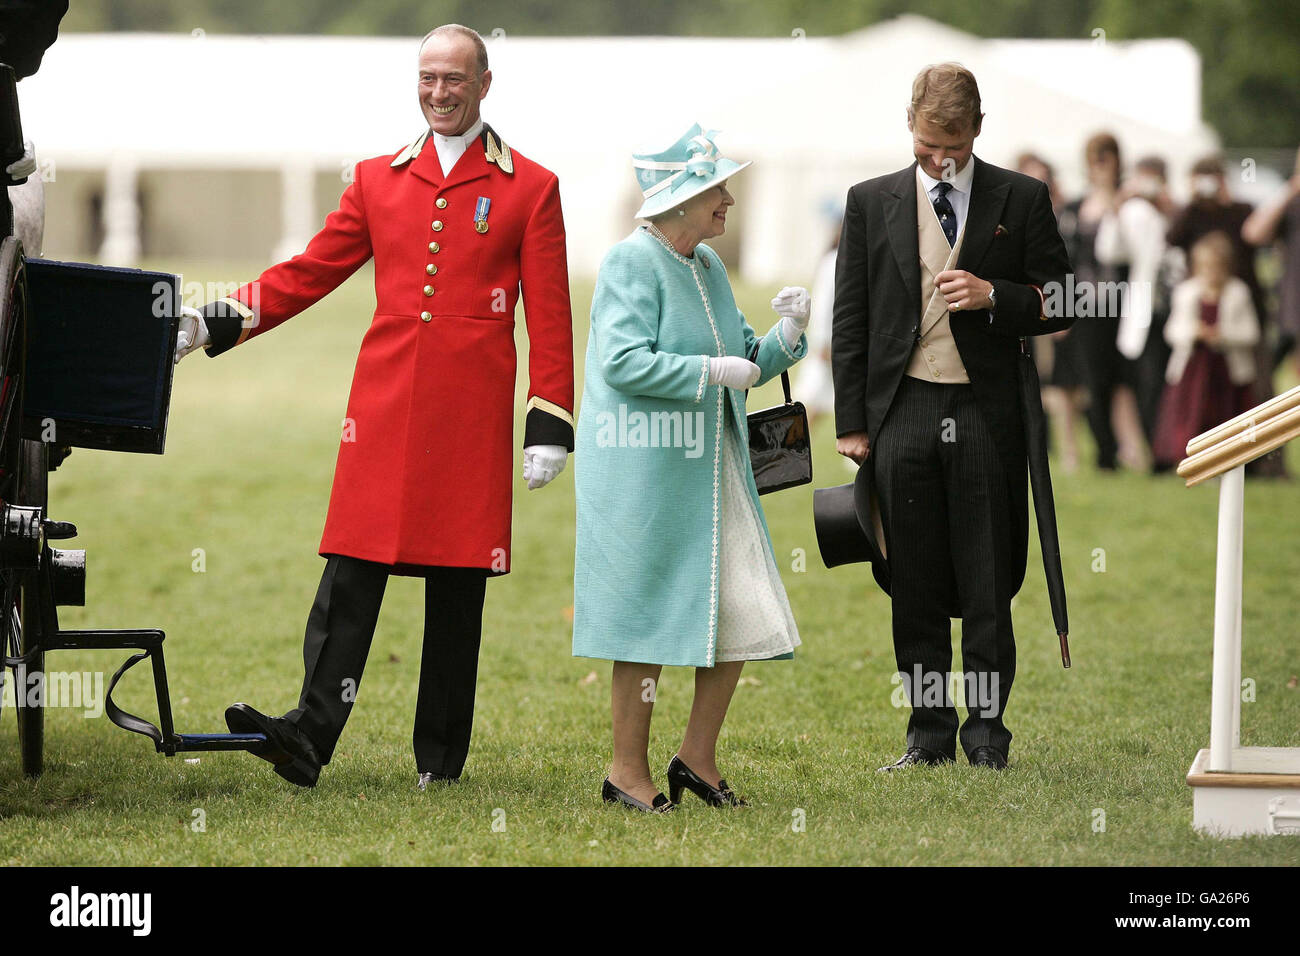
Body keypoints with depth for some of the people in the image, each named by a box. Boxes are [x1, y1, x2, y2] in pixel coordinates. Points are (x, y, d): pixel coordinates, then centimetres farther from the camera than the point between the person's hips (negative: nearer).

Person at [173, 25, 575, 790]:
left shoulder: (530, 189, 6)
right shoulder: (378, 180, 14)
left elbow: (550, 318, 4)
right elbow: (312, 271, 15)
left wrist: (550, 425, -2)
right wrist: (218, 324, 5)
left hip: (471, 416, -2)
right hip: (384, 408, 2)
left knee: (458, 589, 3)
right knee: (351, 573, -8)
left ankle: (441, 762, 9)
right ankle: (310, 736, -16)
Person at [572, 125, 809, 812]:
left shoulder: (708, 266, 14)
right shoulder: (631, 263, -11)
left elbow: (745, 362, 20)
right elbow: (622, 362, -21)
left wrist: (786, 335, 1)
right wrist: (711, 370, -19)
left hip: (712, 468, 8)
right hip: (644, 476, -8)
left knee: (743, 612, 4)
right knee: (647, 621, -2)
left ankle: (697, 756, 16)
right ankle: (628, 770, 9)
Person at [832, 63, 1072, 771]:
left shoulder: (1021, 200, 5)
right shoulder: (871, 202, 9)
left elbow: (1060, 305, 6)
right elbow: (850, 319, 9)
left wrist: (993, 296, -12)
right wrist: (850, 422, 4)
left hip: (985, 414, -1)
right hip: (902, 413, 1)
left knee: (988, 586, 1)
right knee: (915, 588, 4)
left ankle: (985, 734, 10)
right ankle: (929, 735, 12)